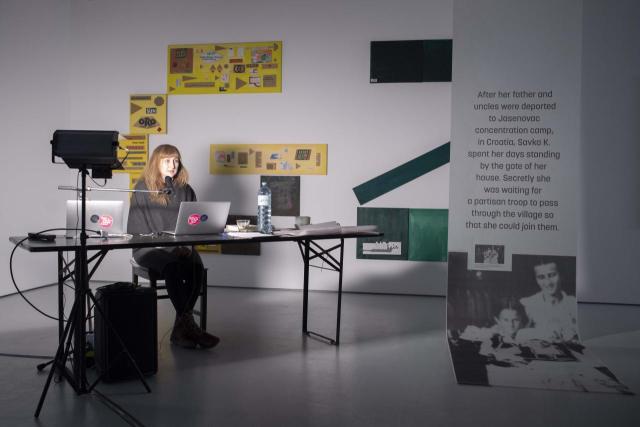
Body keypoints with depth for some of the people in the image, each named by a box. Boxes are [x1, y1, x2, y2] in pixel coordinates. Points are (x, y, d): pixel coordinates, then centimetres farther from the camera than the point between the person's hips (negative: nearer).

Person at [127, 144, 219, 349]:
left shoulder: (185, 189, 14)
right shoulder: (143, 188, 5)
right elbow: (139, 226, -3)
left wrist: (186, 244, -11)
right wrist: (165, 245, -15)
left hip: (181, 247, 3)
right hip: (149, 248, -3)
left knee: (196, 267, -29)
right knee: (173, 267, -35)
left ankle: (180, 329, -24)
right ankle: (188, 323, -29)